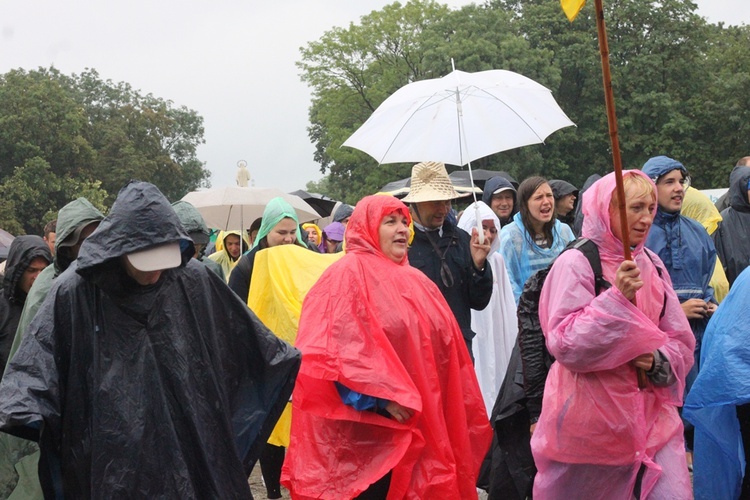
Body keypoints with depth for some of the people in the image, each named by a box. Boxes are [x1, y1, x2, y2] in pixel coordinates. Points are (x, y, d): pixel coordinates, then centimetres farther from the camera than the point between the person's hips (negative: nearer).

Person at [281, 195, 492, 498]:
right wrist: (383, 396, -22)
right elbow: (339, 345, -18)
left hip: (416, 426, 7)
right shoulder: (348, 274, -8)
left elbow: (443, 346, 20)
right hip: (367, 423, -7)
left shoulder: (415, 281, 16)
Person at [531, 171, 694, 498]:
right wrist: (618, 298, -25)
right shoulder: (575, 264, -10)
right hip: (590, 419, -4)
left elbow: (682, 342, 10)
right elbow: (565, 345, -19)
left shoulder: (651, 265, 7)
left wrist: (660, 360, -11)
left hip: (650, 413, 5)